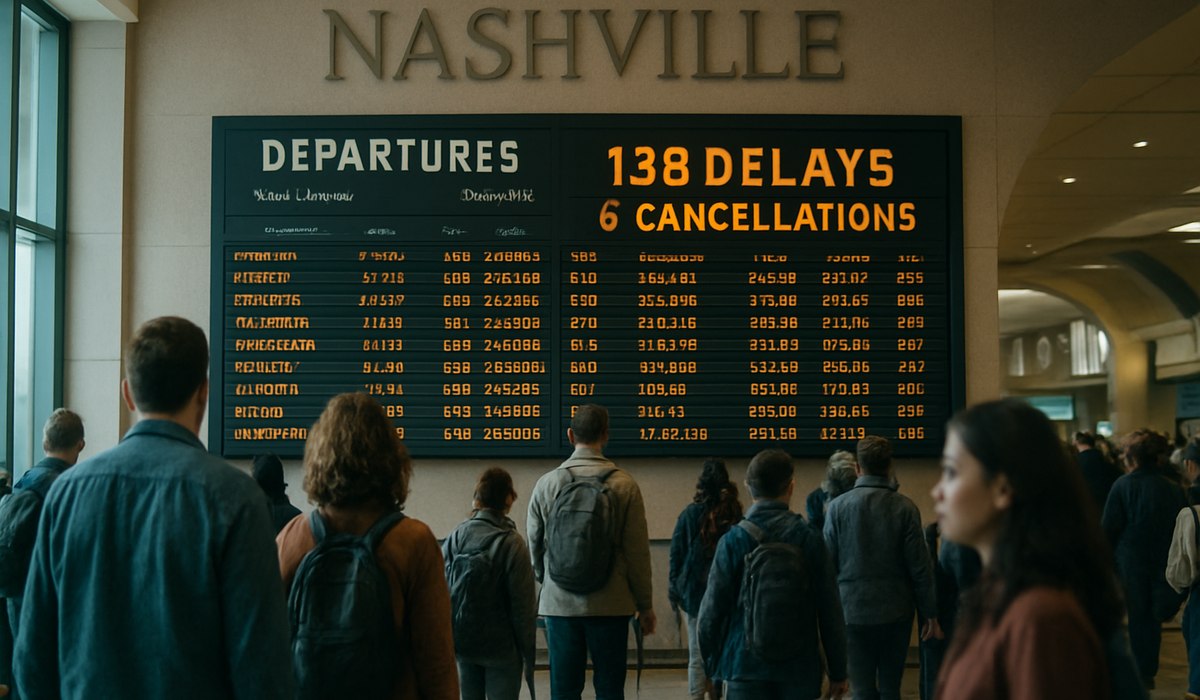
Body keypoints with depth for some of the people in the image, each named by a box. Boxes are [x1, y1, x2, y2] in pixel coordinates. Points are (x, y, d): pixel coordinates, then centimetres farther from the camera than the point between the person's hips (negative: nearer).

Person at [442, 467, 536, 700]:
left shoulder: (456, 537, -3)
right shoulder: (512, 544, -14)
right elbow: (523, 605, -11)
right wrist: (528, 653, -2)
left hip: (462, 642, 4)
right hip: (501, 646, -4)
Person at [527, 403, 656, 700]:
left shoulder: (546, 483, 0)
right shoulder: (624, 484, -5)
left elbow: (533, 545, 7)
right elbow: (638, 551, -4)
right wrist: (645, 606, 5)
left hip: (559, 603, 1)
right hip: (610, 605, -1)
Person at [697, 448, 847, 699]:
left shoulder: (733, 540, -5)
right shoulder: (809, 538, -4)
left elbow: (712, 609, -4)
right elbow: (830, 610, -2)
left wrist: (710, 665, 9)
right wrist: (838, 671, 6)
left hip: (745, 666, 0)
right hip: (799, 668, 1)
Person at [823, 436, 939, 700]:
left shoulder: (838, 507, -5)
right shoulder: (904, 507, -7)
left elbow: (828, 565, -2)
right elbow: (920, 567, -6)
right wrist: (930, 614, 2)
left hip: (853, 611, 0)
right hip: (895, 612, 1)